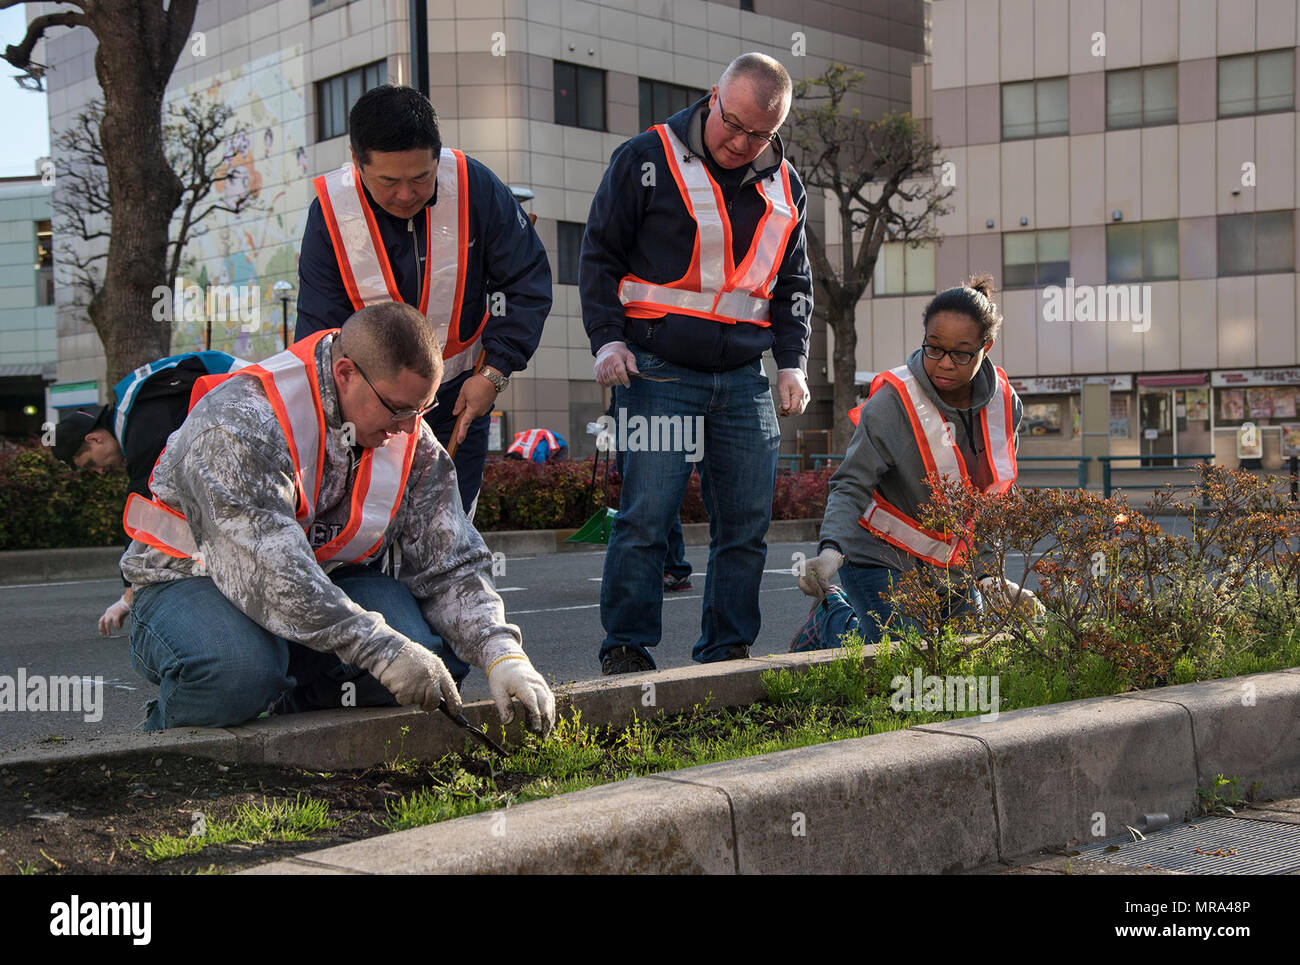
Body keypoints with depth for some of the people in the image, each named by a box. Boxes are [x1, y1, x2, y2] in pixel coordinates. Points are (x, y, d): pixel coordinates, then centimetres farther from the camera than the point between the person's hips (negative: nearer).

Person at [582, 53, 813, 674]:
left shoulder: (783, 187, 12)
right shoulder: (647, 160, -2)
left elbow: (793, 284, 21)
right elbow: (599, 255, 2)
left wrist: (792, 362, 10)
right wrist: (607, 339, -9)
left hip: (745, 380, 5)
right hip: (659, 372, -5)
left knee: (746, 524, 4)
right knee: (646, 516, -11)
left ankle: (726, 652, 15)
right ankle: (625, 650, -2)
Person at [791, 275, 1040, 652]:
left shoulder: (1004, 404, -5)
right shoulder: (892, 402, -22)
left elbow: (993, 498, 7)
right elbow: (851, 486, -25)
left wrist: (988, 572, 4)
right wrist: (830, 550, -42)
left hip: (950, 563, 6)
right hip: (882, 558, -6)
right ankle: (831, 617, 15)